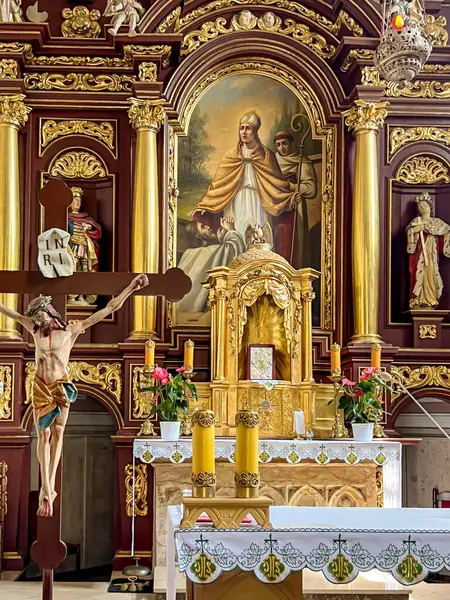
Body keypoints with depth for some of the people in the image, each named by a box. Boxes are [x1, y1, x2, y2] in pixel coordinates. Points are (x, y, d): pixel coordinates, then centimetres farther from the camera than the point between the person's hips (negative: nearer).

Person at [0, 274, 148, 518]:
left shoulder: (71, 330, -3)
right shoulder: (36, 330, 4)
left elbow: (109, 308, -4)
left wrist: (131, 287, -8)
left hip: (61, 387, -2)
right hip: (40, 387, 2)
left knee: (57, 434, -4)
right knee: (43, 435, -2)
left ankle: (47, 489, -1)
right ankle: (47, 490, -3)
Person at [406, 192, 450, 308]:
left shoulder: (437, 222, 14)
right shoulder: (416, 221, 5)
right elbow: (409, 230, -8)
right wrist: (414, 230, -26)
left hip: (432, 253, 3)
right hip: (420, 252, -3)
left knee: (431, 273, -1)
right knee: (420, 273, -8)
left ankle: (430, 300, 4)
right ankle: (417, 301, -8)